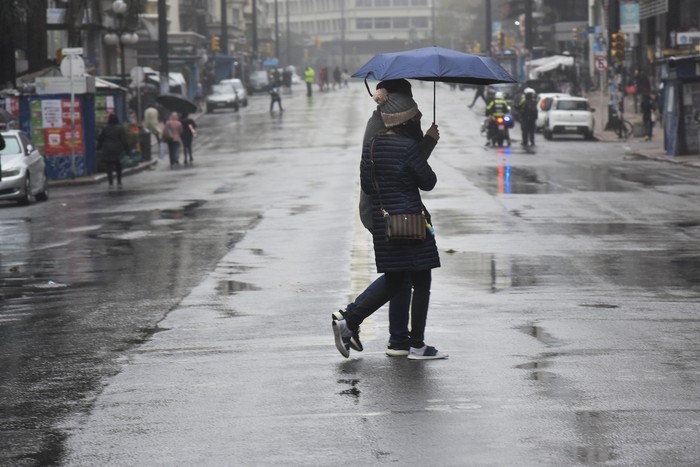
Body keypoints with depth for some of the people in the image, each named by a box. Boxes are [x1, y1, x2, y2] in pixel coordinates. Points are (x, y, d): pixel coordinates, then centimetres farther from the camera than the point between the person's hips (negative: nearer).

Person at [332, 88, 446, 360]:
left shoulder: (371, 145, 5)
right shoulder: (409, 146, -16)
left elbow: (366, 185, 10)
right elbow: (428, 182, -7)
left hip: (381, 221, 8)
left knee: (393, 282, 17)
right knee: (421, 283, 4)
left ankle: (348, 323, 7)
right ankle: (417, 346, 7)